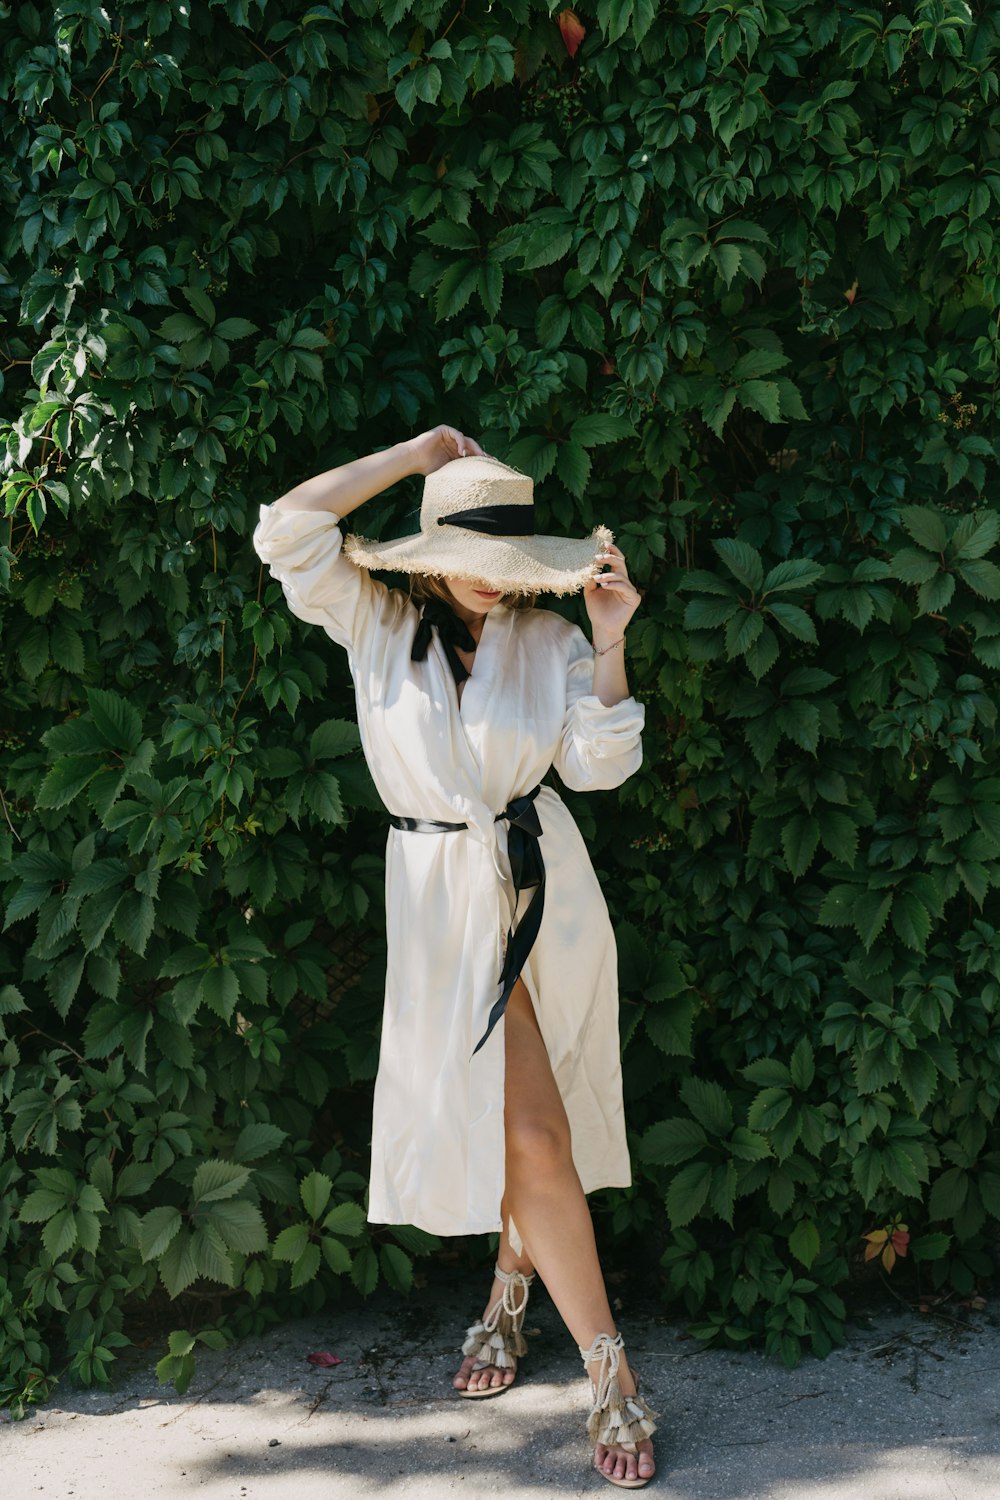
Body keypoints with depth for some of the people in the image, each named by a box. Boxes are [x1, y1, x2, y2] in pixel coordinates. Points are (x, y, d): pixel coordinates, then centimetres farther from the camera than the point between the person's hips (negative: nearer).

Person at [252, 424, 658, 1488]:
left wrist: (609, 641, -12)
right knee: (530, 1130, -5)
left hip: (542, 880, 1)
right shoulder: (377, 626, 0)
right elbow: (287, 531, -11)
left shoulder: (548, 641, 3)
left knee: (521, 1118, 6)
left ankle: (510, 1289, 30)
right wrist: (416, 454, -7)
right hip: (444, 892, -1)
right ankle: (609, 1374, 6)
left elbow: (597, 765, -3)